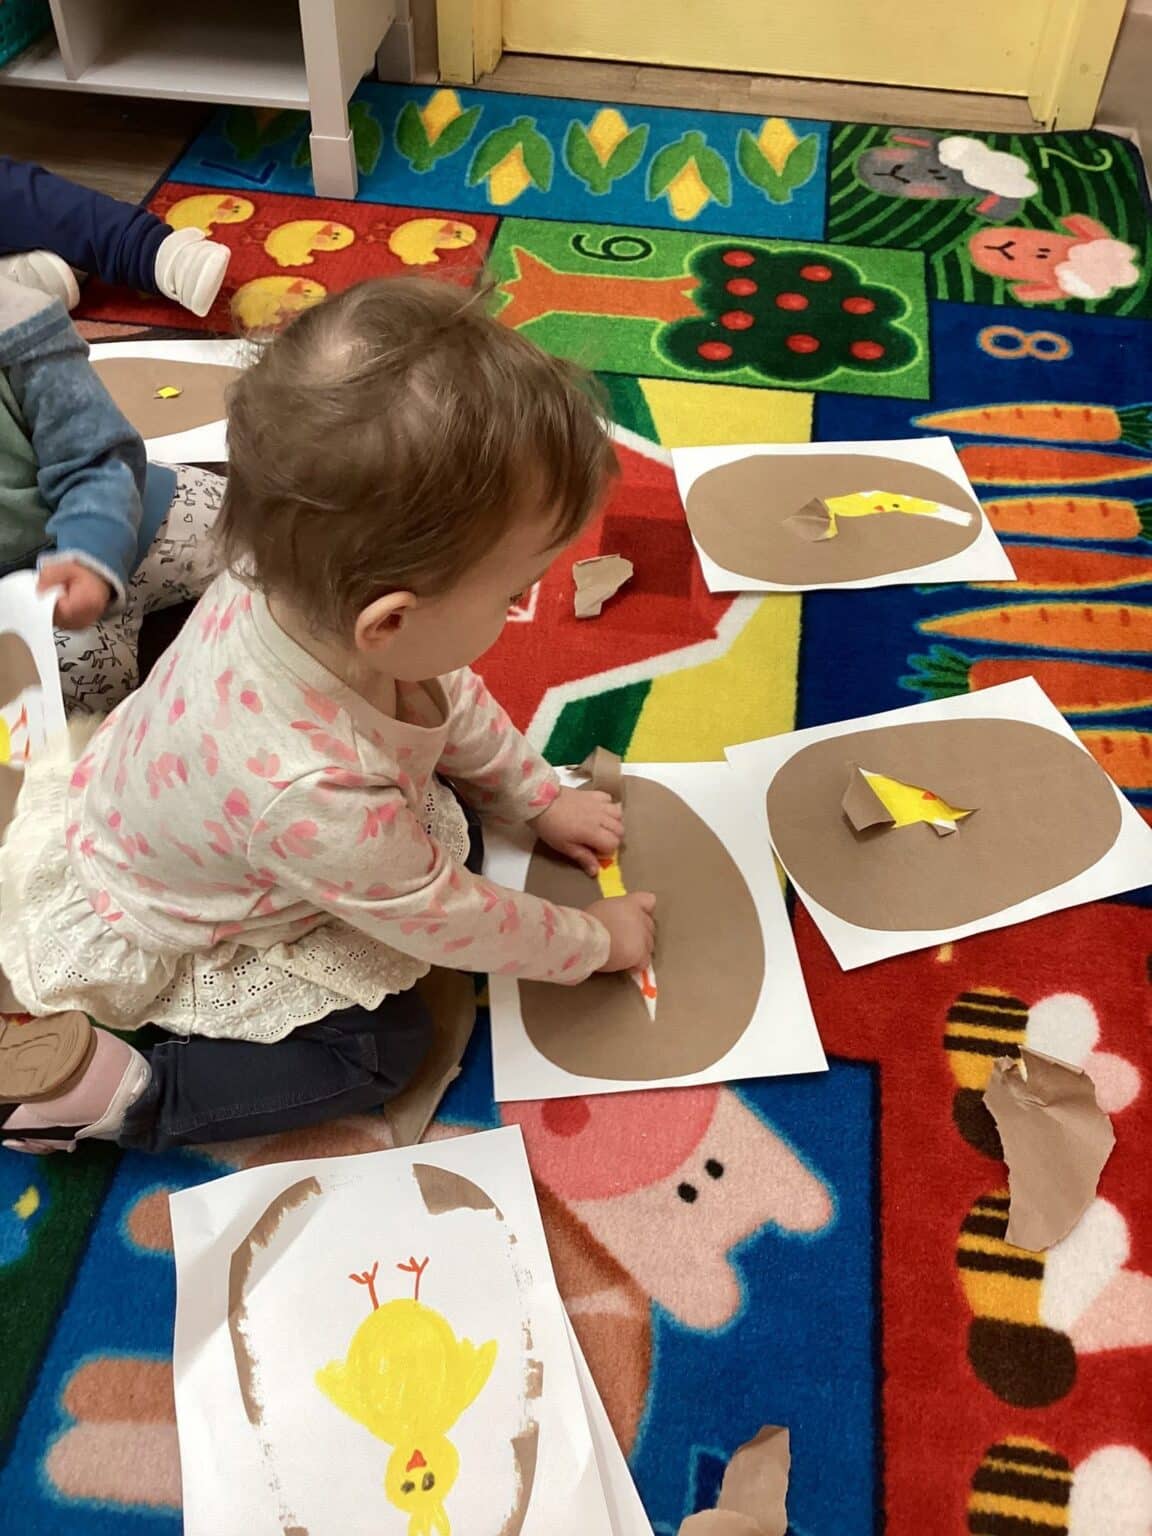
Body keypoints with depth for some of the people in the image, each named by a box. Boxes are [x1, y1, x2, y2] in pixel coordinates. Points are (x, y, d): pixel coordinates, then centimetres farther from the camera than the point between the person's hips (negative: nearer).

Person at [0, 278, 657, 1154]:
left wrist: (539, 798, 5)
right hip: (156, 943, -7)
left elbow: (448, 697, -3)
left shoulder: (299, 588, -26)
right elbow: (449, 923, -26)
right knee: (381, 1050, -5)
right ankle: (113, 1091, -2)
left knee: (453, 827, 4)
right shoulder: (316, 794, -46)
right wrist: (594, 943, -9)